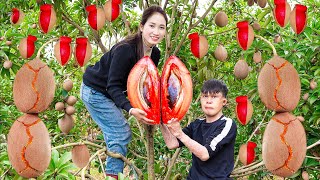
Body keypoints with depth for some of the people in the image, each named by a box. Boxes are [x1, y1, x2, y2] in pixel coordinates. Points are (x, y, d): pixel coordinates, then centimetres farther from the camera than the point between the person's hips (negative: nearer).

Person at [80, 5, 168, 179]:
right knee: (121, 133, -11)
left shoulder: (155, 54, -7)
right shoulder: (125, 50, -32)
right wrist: (130, 109, -46)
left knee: (116, 135, 12)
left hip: (109, 93, 8)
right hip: (95, 91, -8)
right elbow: (113, 85, -32)